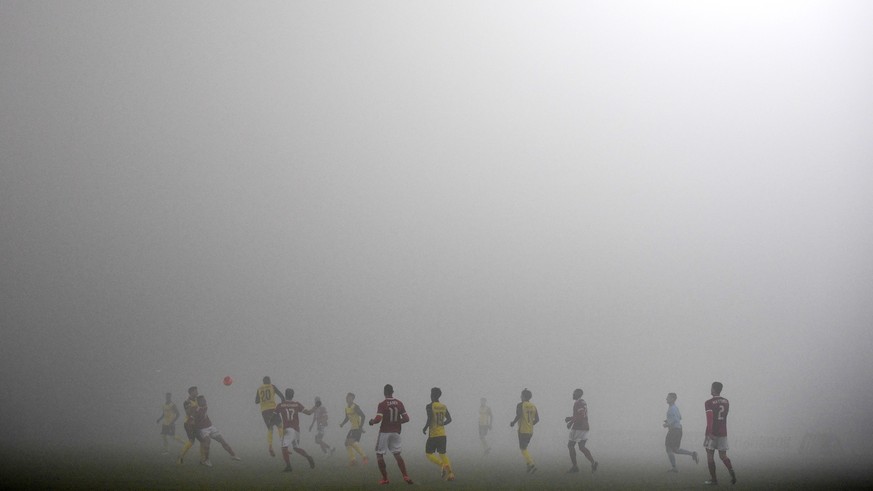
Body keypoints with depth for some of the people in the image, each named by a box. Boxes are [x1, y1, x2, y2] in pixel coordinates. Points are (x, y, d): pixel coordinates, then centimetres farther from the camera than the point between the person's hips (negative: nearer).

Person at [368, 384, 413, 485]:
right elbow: (406, 418, 2)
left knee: (379, 455, 9)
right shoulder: (399, 404, 2)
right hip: (396, 432, 4)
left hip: (384, 432, -4)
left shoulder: (382, 405, -13)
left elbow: (378, 419, -21)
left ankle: (385, 478, 7)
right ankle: (405, 476, -4)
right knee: (397, 455, 10)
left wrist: (372, 422, 0)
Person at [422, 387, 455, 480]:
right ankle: (450, 473, -1)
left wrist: (425, 428, -7)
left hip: (433, 434, -6)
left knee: (429, 453, 5)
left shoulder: (429, 406, -10)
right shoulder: (444, 407, 9)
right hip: (443, 434, 6)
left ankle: (443, 466, -16)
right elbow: (449, 419, 9)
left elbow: (430, 418, -21)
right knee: (442, 454, 12)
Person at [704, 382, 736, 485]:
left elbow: (710, 417, -21)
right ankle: (732, 472, -13)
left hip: (712, 433, -5)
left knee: (710, 456, 5)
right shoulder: (726, 402, 9)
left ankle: (713, 479, 5)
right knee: (723, 456, 10)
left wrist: (710, 432, -26)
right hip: (723, 433, 5)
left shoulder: (709, 403, -10)